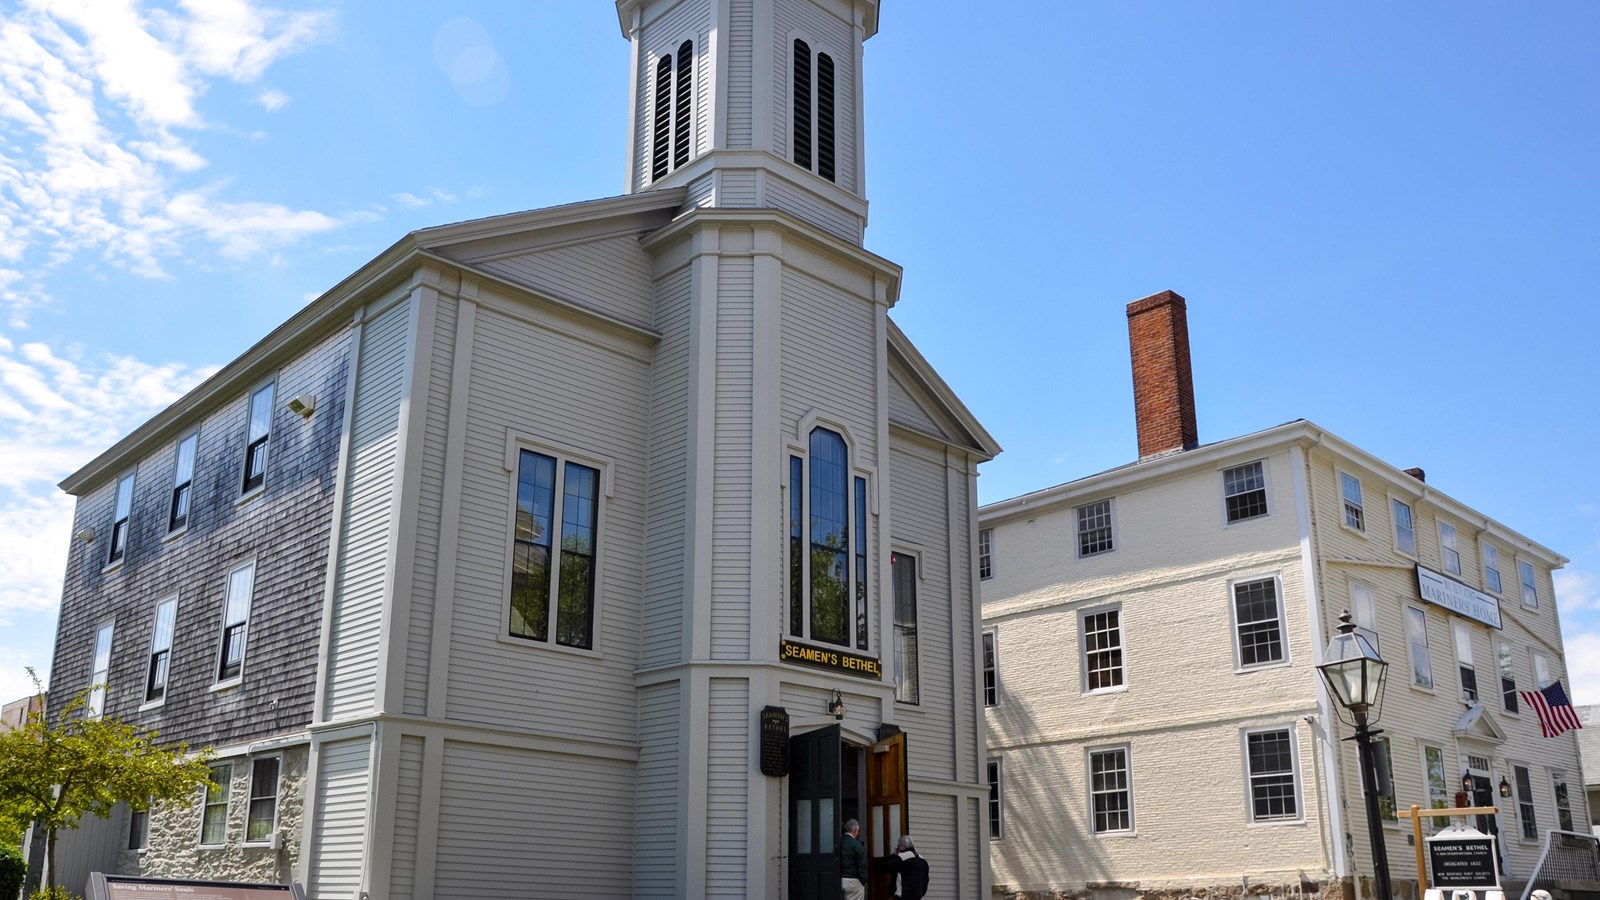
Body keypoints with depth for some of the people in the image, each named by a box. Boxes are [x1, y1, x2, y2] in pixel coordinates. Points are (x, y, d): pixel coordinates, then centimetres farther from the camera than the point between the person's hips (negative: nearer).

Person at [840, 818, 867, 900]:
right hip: (853, 881, -6)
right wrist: (863, 880, -1)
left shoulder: (839, 843, 3)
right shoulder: (856, 845, -13)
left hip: (840, 880, 6)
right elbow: (862, 866, -13)